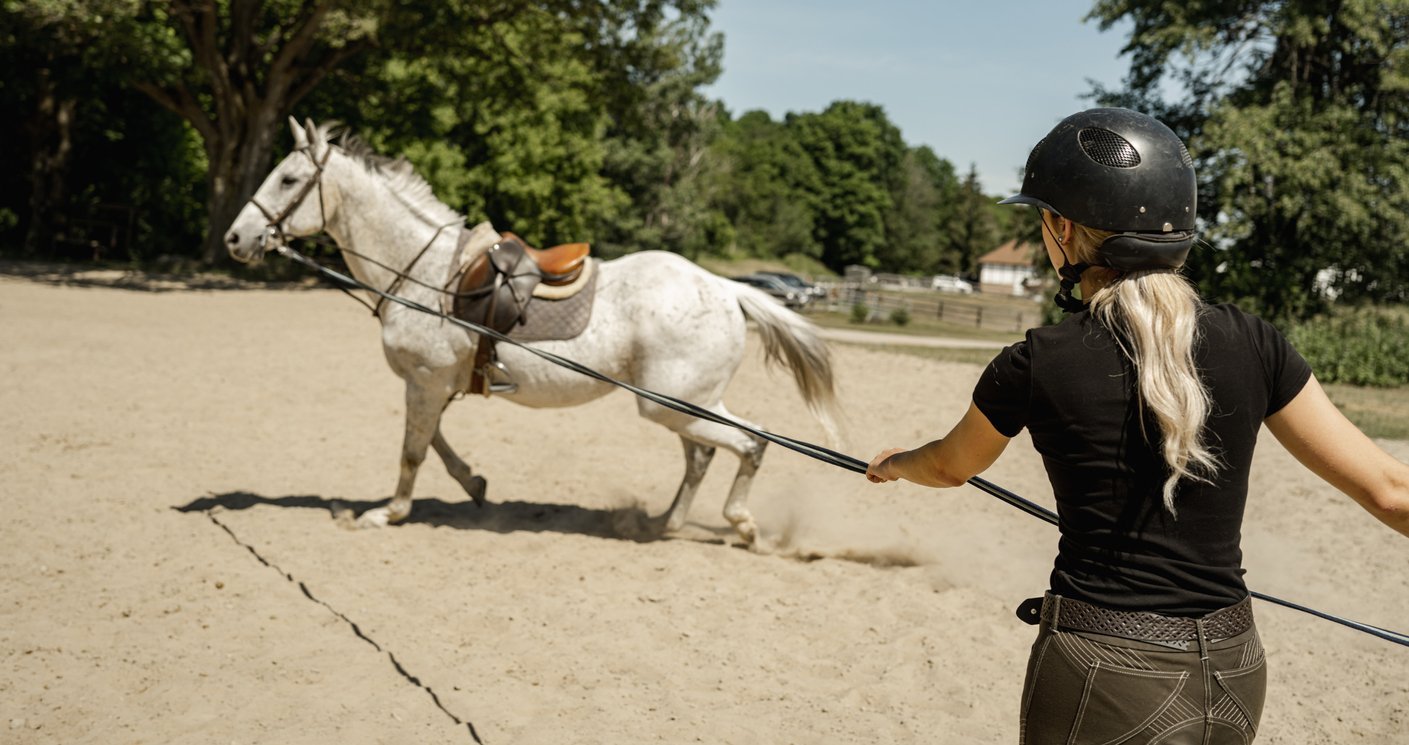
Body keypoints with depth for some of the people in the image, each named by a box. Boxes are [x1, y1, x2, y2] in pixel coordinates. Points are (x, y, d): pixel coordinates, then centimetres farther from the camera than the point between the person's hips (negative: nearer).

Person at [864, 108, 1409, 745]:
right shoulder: (1251, 345, -4)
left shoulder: (1034, 367, -11)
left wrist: (893, 464, 31)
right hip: (1235, 677, 4)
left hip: (1104, 674, -4)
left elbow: (949, 466, 9)